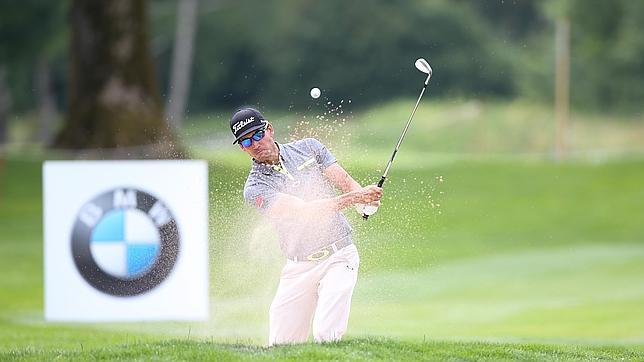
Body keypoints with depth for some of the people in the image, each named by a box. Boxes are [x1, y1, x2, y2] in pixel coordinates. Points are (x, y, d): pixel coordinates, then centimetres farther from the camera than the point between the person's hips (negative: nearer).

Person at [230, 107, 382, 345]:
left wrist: (366, 197, -26)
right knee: (280, 345, 1)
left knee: (326, 338, -20)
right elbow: (303, 211, -20)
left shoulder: (309, 148, 6)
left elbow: (346, 182, -1)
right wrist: (353, 198, -31)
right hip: (299, 269, 1)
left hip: (339, 256, 0)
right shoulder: (255, 189, -6)